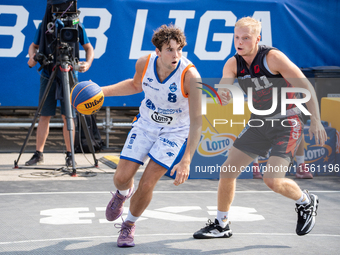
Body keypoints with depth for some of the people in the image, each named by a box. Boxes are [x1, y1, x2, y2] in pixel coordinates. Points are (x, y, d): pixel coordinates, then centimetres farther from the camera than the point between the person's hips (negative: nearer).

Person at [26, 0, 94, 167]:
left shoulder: (76, 26, -1)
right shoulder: (44, 26, 4)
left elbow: (88, 48, 7)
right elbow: (33, 46, 15)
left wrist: (88, 63, -12)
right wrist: (32, 56, -7)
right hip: (48, 75, 2)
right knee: (44, 115, 1)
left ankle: (69, 155, 7)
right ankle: (38, 154, 6)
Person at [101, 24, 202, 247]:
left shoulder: (190, 76, -31)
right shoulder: (144, 64, -17)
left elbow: (197, 122, -29)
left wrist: (186, 161, -36)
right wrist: (103, 91, -3)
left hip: (176, 131, -3)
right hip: (146, 124, 4)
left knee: (147, 183, -11)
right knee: (121, 177, -3)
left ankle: (129, 225, 19)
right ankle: (123, 193, 38)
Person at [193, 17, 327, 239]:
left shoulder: (273, 58, -20)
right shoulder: (233, 64, -3)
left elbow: (306, 87, -17)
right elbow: (224, 85, -16)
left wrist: (315, 121, -20)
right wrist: (223, 95, -41)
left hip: (287, 123, -6)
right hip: (259, 123, 6)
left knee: (273, 180, -18)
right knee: (228, 171, 2)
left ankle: (307, 203, 13)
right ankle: (221, 225, 20)